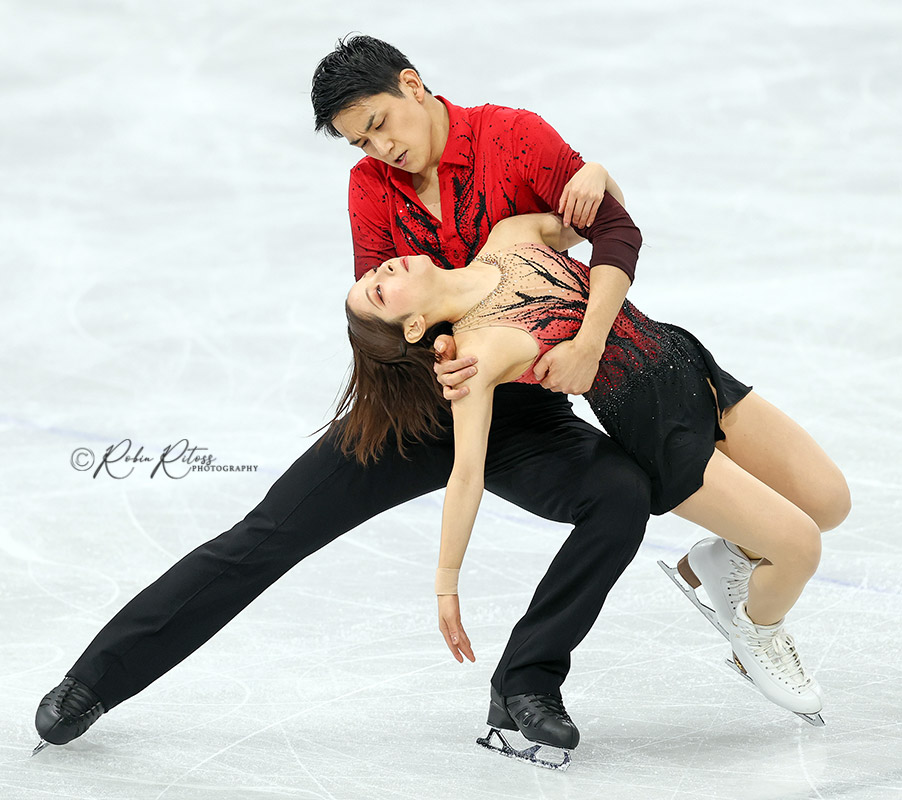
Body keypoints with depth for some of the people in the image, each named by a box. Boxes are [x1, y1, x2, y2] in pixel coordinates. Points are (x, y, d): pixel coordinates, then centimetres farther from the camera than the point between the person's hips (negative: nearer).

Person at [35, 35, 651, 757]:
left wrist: (587, 342, -32)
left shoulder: (515, 139, -11)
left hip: (520, 413, -2)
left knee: (624, 493, -28)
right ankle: (96, 679, 2)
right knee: (268, 536, -6)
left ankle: (528, 681, -13)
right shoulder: (371, 186, 1)